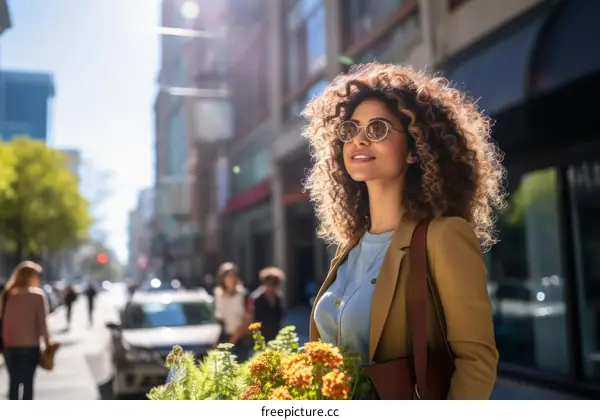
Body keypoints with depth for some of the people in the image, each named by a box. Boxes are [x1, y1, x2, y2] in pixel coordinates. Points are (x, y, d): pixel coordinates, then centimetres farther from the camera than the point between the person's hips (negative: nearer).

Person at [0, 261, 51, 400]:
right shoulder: (37, 295, -7)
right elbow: (42, 322, -9)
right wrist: (47, 344, -2)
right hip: (30, 345, -3)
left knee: (13, 382, 13)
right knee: (28, 382, 4)